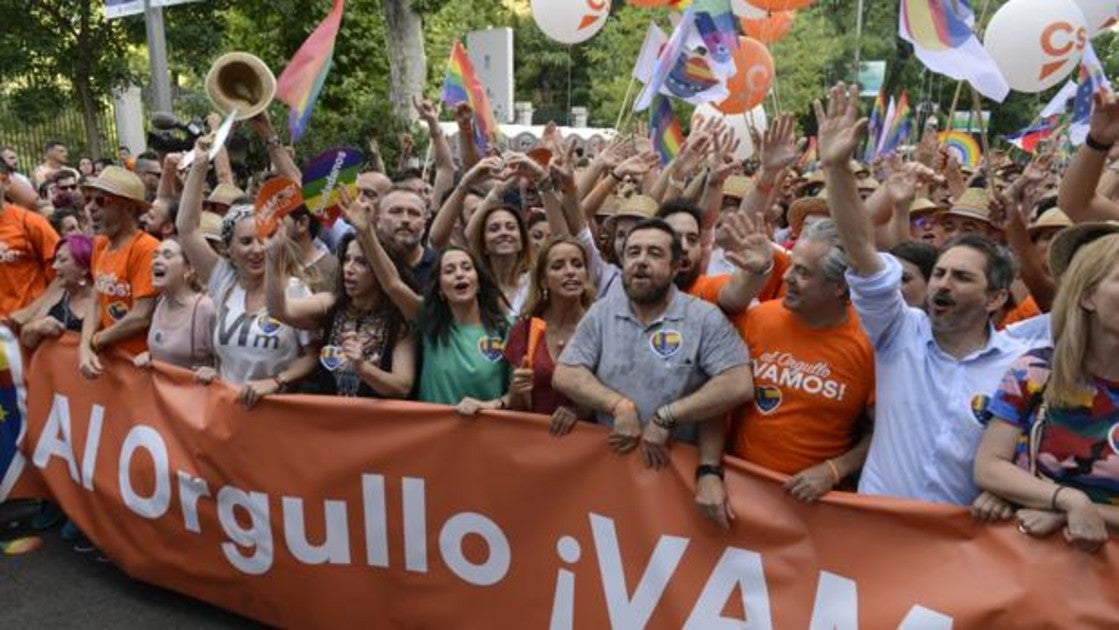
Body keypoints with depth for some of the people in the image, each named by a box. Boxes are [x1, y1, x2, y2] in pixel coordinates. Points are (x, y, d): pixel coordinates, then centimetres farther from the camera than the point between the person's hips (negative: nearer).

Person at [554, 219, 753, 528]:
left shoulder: (705, 317, -6)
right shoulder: (602, 311, 4)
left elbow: (738, 385, -16)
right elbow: (565, 376, 0)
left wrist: (667, 416, -16)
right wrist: (620, 406, -12)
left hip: (681, 467, -2)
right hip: (609, 460, 2)